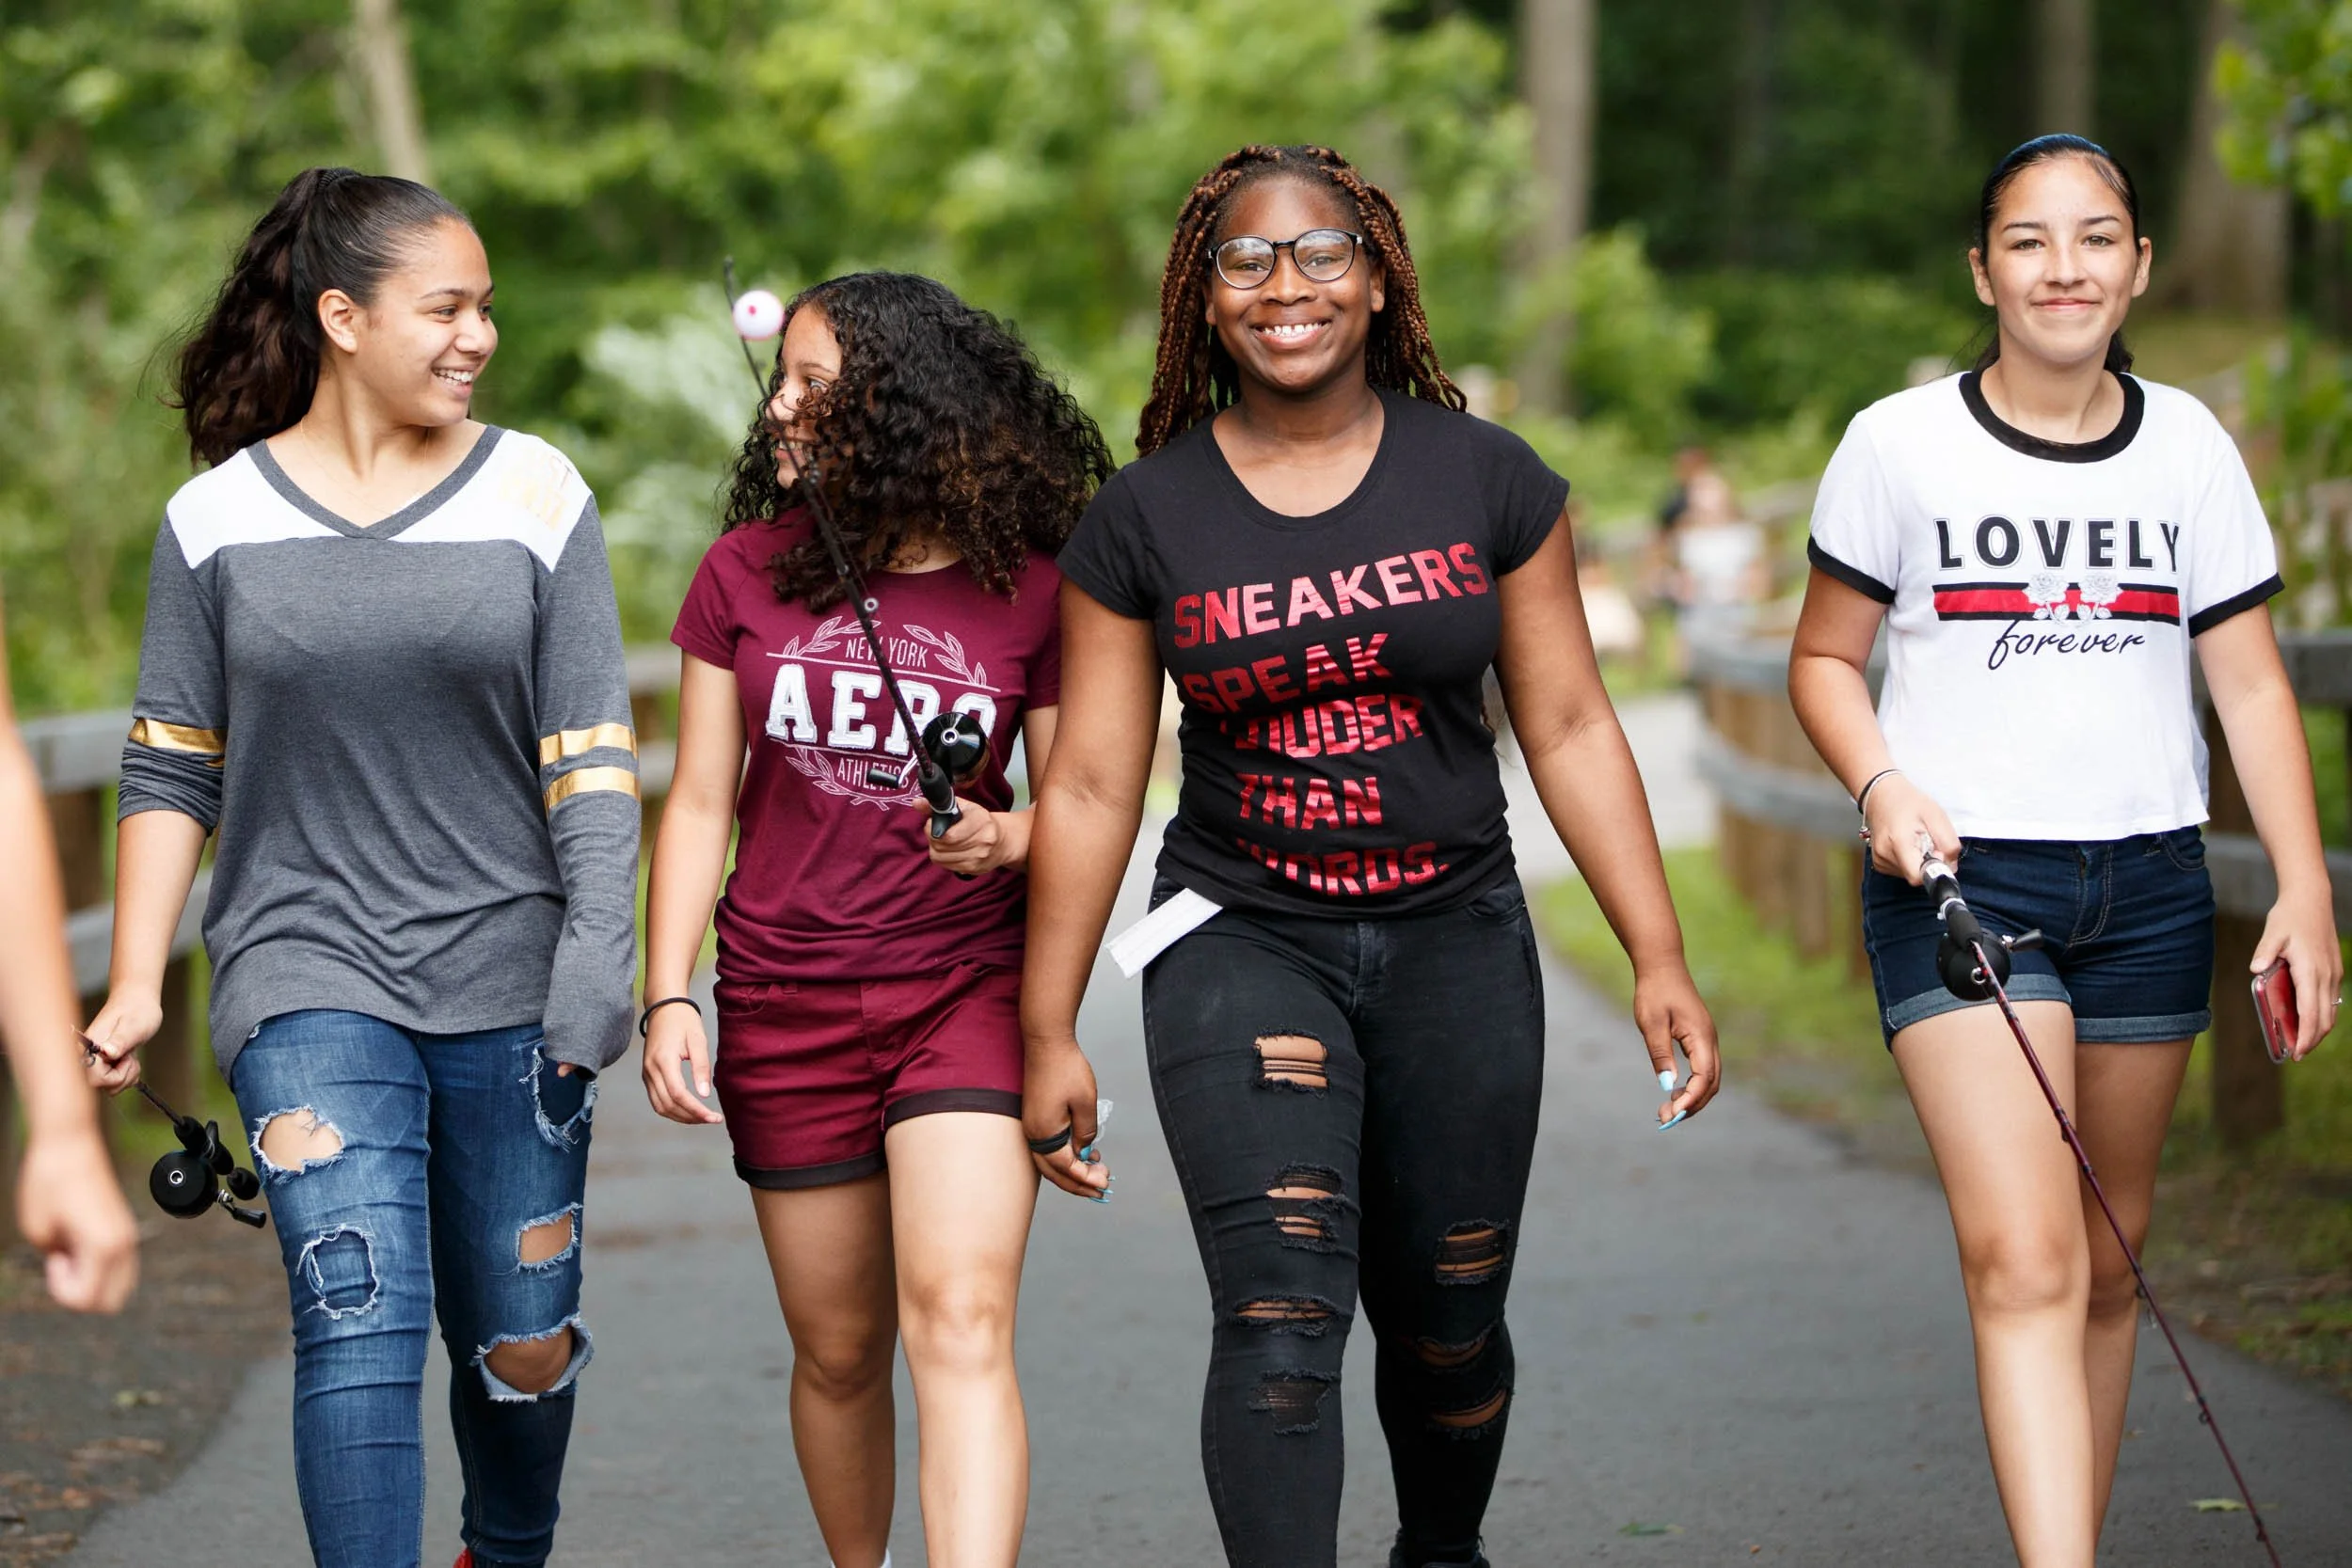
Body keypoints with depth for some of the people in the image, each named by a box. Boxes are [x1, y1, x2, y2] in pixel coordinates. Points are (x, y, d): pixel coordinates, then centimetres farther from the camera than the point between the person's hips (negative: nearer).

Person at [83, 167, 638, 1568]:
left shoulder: (536, 495, 2)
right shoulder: (220, 519, 2)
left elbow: (592, 759, 1)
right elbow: (172, 768, 7)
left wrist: (599, 967, -7)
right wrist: (137, 984, 0)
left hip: (507, 979, 1)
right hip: (308, 969, -1)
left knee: (521, 1340, 9)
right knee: (363, 1324, -16)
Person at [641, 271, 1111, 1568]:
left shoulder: (1029, 589, -3)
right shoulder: (746, 574, 3)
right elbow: (700, 803, 5)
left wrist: (1006, 838, -19)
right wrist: (668, 997, -3)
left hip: (968, 987, -2)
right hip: (787, 1005, 3)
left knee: (960, 1320, -18)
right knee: (838, 1350, 11)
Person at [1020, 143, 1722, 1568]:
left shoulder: (1487, 479, -1)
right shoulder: (1143, 519, -2)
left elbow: (1570, 726, 3)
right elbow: (1092, 785, 1)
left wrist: (1660, 956, -2)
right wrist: (1049, 1034, 2)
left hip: (1455, 941, 2)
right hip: (1241, 946, -1)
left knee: (1448, 1326, 11)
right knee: (1281, 1315, -18)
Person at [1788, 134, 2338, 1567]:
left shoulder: (2187, 445, 6)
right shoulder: (1901, 445, -1)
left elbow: (2253, 684, 7)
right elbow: (1825, 658, 7)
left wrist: (2306, 889, -1)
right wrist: (1883, 785, -12)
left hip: (2148, 884, 3)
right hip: (1961, 877, -3)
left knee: (2108, 1267, 10)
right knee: (2024, 1261, -16)